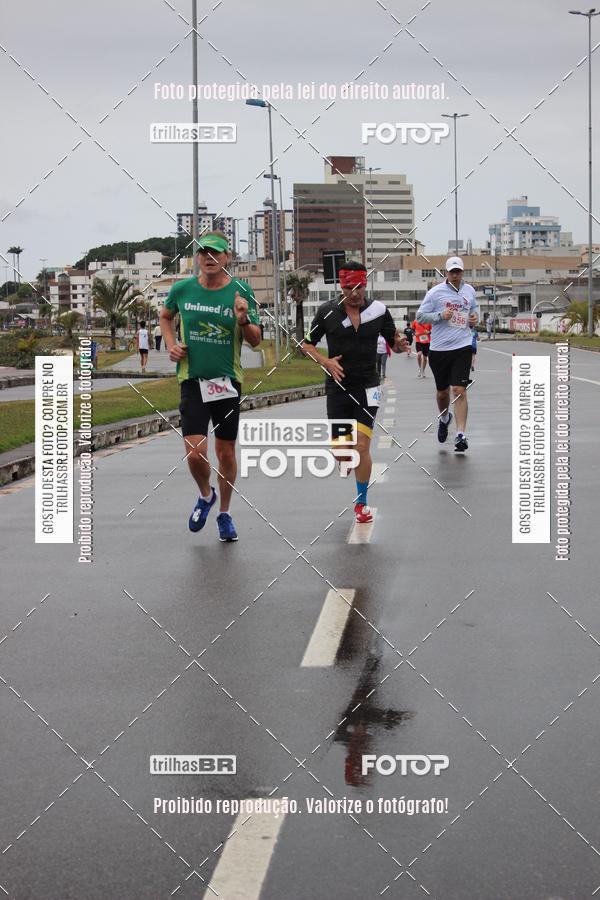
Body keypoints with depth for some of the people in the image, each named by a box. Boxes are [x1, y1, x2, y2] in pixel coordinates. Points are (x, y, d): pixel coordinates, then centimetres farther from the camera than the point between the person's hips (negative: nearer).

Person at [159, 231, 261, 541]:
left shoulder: (241, 292, -5)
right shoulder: (182, 289, -2)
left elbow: (255, 341, -1)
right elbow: (165, 316, 20)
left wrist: (243, 321, -20)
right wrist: (171, 345, 4)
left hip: (227, 381, 0)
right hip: (192, 379, 0)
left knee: (226, 451, 8)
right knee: (195, 452, -11)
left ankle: (224, 514, 28)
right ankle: (205, 495, 21)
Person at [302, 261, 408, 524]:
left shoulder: (378, 310, -1)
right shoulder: (327, 311, -2)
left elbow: (394, 343, 10)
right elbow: (307, 344, 6)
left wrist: (400, 344, -15)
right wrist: (325, 362, -12)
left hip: (367, 387, -1)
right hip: (338, 387, 1)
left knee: (361, 445, -12)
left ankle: (361, 503, 1)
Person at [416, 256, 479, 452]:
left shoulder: (470, 291, 8)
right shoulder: (435, 292, -3)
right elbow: (420, 316, -2)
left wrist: (475, 317, 5)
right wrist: (440, 315, -15)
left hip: (462, 348, 0)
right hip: (439, 349, 0)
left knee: (459, 390, -11)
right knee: (442, 392, 12)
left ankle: (461, 435, -11)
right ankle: (444, 418, 44)